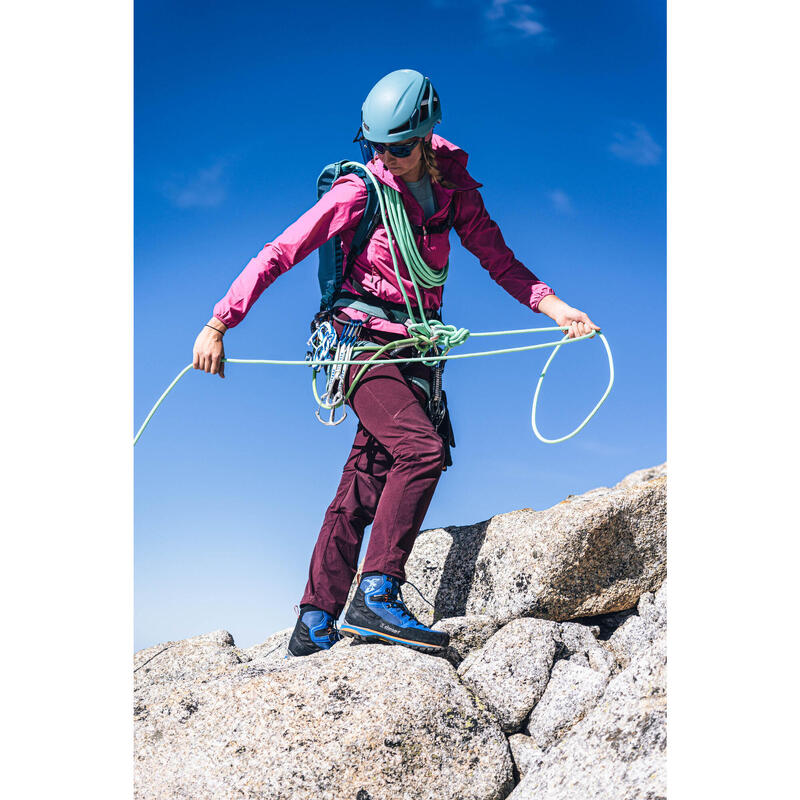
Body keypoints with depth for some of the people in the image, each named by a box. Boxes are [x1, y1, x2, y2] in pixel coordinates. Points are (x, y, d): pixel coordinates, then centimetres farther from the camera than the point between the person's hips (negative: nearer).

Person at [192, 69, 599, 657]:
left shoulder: (454, 186, 6)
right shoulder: (359, 192, -9)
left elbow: (497, 256, 12)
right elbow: (278, 255, -9)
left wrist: (551, 304, -3)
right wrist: (218, 325, -15)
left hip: (414, 345, 5)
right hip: (362, 338, -5)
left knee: (366, 483, 3)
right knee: (421, 450, -26)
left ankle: (315, 625, 8)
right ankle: (376, 598, -22)